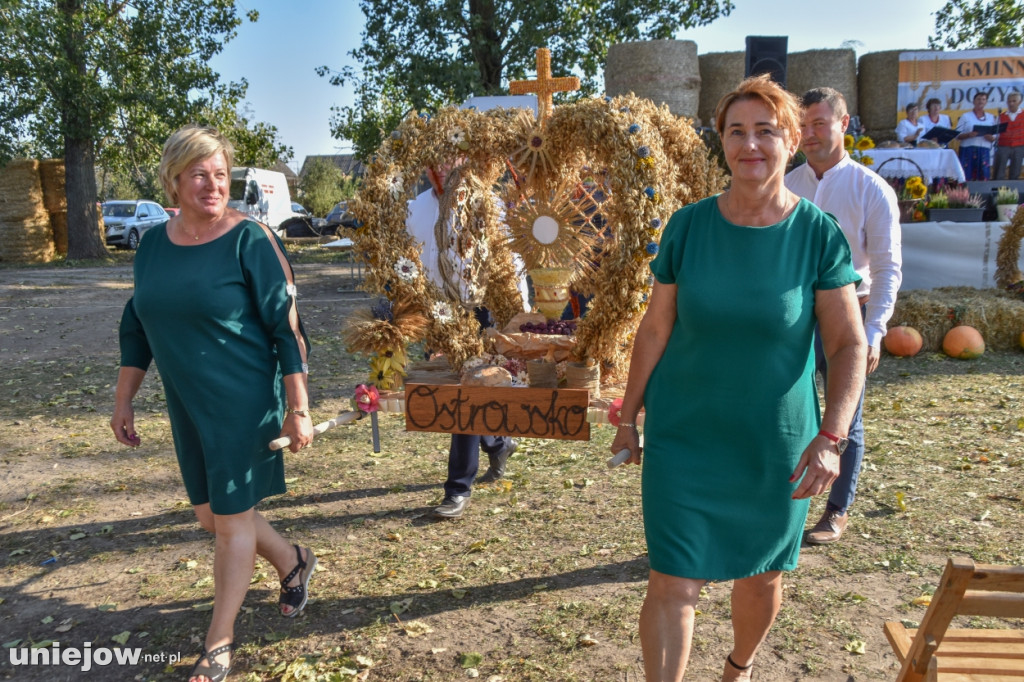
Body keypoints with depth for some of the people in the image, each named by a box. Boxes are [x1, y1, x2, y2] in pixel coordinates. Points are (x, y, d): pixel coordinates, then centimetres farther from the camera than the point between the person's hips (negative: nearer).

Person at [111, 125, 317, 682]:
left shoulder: (248, 240, -13)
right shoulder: (153, 245, 5)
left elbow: (285, 325, -14)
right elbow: (137, 328, 14)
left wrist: (298, 408, -15)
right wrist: (123, 400, 14)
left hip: (245, 403, -6)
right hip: (187, 406, 6)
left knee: (231, 517, 4)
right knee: (209, 512, 15)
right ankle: (293, 563, 41)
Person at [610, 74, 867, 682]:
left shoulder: (819, 234, -8)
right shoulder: (688, 226, -5)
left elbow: (850, 344, -7)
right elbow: (656, 328, 1)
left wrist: (831, 438, -18)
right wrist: (629, 416, 4)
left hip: (776, 442, 1)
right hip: (684, 435, 0)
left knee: (763, 576, 19)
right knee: (674, 583, -3)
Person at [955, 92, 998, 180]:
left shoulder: (991, 117, 17)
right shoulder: (965, 116, 8)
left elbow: (994, 138, 15)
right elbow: (957, 135, 1)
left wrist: (991, 138, -7)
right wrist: (968, 135, -17)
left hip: (984, 152, 3)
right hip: (968, 151, -3)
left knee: (983, 178, -3)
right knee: (967, 177, -10)